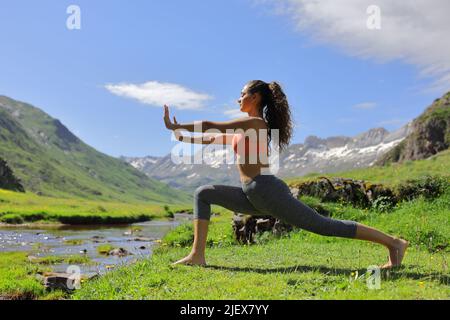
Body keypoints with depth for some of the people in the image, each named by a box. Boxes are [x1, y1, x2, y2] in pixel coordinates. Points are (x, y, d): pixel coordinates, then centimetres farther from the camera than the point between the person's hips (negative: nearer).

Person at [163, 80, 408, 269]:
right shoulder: (247, 129, 20)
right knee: (203, 193, 7)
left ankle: (393, 243, 7)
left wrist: (176, 126, 0)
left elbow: (210, 126, -10)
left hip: (267, 191, -9)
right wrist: (183, 138, 28)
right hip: (254, 198, 9)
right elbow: (217, 138, 29)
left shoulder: (255, 123, -9)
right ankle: (197, 255, 0)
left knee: (325, 226, -5)